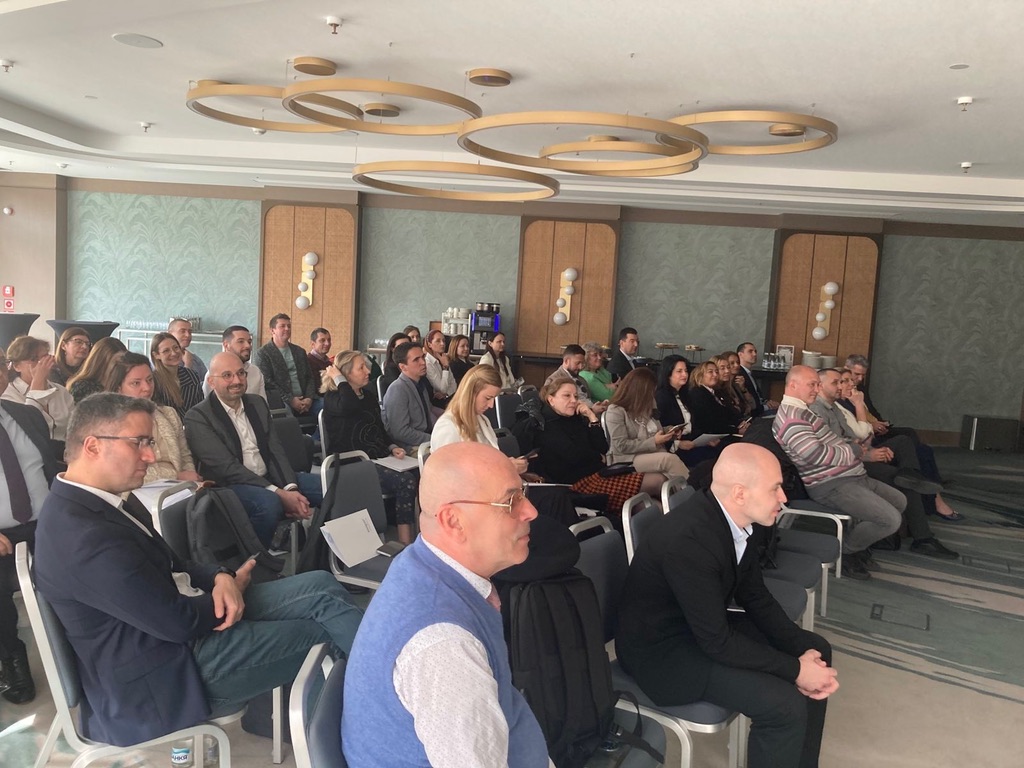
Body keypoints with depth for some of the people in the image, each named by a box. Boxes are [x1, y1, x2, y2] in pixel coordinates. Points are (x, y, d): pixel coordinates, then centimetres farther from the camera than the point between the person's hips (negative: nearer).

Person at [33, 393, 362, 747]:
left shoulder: (97, 501, 4)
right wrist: (234, 585, -5)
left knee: (320, 585, -2)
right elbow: (179, 622, -25)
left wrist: (220, 578, -9)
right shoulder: (83, 535, -27)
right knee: (322, 631, -5)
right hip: (165, 678, -9)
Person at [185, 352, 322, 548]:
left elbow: (275, 450, 6)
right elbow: (227, 467, -17)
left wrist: (290, 488, -13)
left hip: (270, 477, 6)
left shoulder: (257, 403, 12)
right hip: (229, 485, -6)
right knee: (269, 502, -36)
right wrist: (278, 493, -24)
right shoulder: (198, 417, -8)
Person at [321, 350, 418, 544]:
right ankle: (405, 542, -22)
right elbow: (348, 406, -29)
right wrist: (339, 378, -13)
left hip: (377, 460, 7)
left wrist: (393, 447, 7)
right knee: (406, 481, -29)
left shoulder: (369, 398, 20)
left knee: (419, 476, -23)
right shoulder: (332, 399, -3)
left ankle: (407, 540, -23)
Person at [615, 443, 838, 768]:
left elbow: (754, 597, 5)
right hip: (661, 647, -9)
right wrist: (795, 669, -19)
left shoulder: (738, 518, -8)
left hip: (707, 624, 9)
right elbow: (717, 642, -28)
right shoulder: (689, 539, -34)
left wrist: (803, 652, -6)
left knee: (816, 648, 11)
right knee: (785, 705, -21)